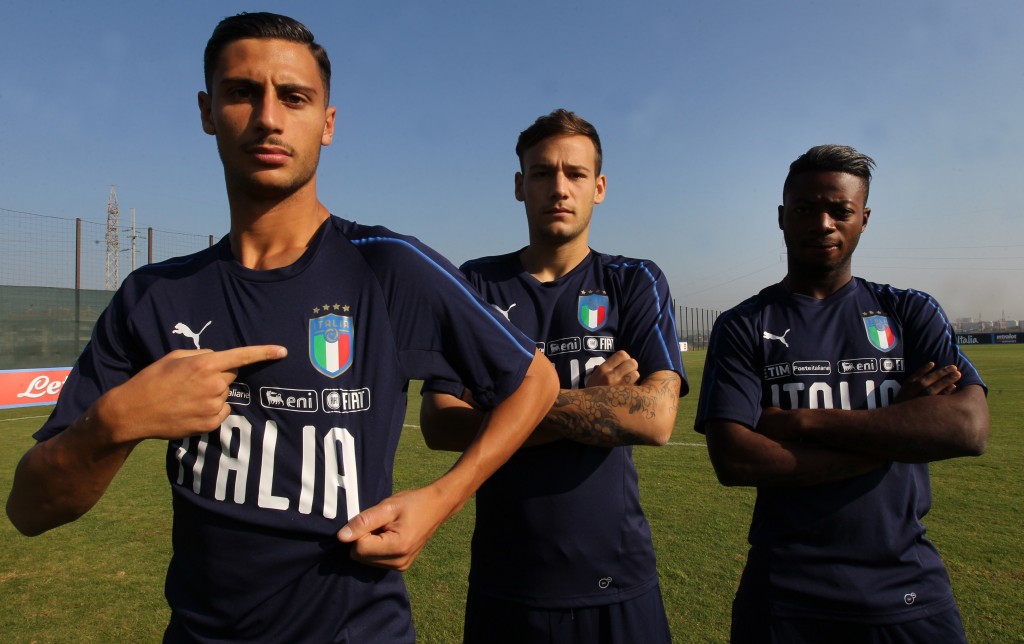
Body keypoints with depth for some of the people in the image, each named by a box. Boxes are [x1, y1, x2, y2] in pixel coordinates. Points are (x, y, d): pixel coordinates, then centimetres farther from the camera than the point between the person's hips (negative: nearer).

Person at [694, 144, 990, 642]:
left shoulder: (911, 313, 4)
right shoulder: (742, 327, -4)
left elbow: (970, 427, -12)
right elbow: (733, 462, -16)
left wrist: (801, 421, -17)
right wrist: (896, 430, -13)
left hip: (908, 593, 2)